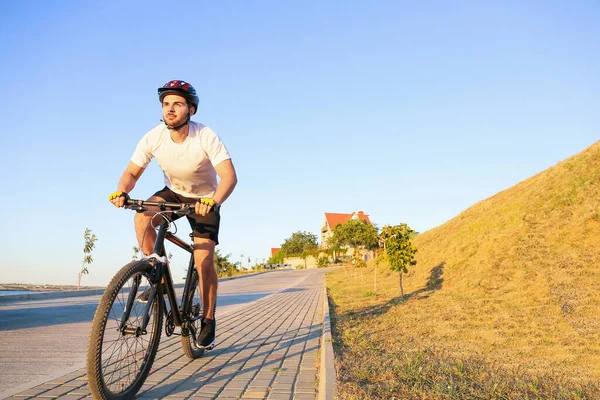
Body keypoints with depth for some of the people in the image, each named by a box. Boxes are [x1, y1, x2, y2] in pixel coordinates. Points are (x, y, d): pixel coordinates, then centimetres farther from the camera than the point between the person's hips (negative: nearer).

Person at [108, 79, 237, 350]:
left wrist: (213, 201, -55)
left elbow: (229, 176, -35)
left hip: (205, 200, -3)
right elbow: (132, 172, -11)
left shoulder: (206, 138, -27)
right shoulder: (153, 138, -18)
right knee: (142, 217, -29)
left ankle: (208, 320, 9)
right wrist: (121, 192, -33)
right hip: (173, 193, 3)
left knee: (204, 262, -13)